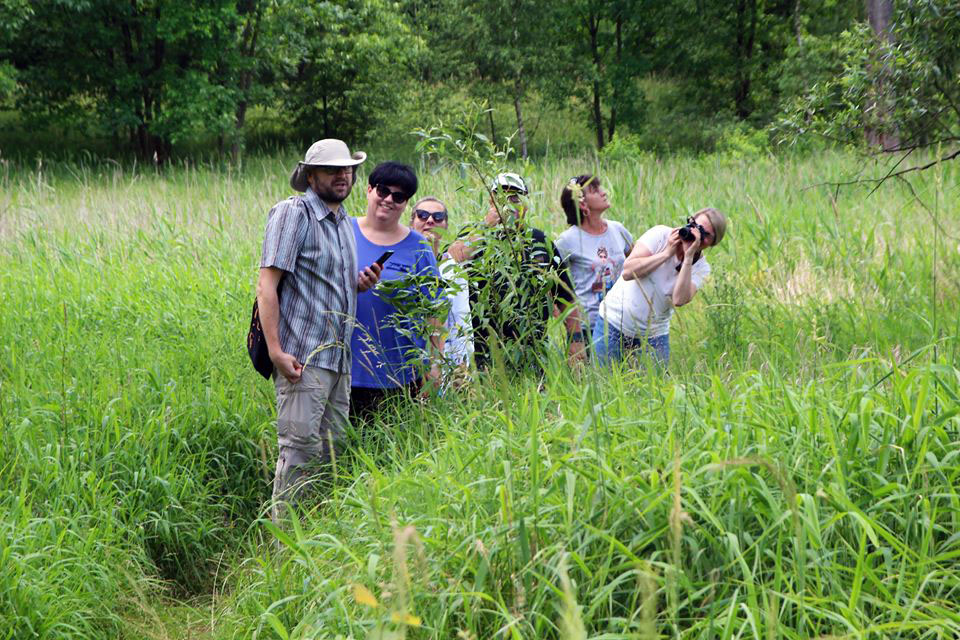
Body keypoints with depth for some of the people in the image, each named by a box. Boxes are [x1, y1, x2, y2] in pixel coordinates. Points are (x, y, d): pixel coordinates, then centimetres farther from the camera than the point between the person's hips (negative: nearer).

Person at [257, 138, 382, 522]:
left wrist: (360, 284, 7)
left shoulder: (343, 221, 19)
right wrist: (276, 351, -21)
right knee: (300, 449, -11)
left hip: (339, 360, 8)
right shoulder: (293, 213, -6)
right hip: (303, 357, -8)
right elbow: (266, 286, -13)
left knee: (330, 451, 10)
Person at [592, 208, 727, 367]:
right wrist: (667, 253, -19)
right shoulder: (661, 234, -8)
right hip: (614, 324, -2)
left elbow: (679, 300, -22)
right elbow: (627, 272, -18)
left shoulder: (701, 268, -2)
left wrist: (688, 258, -23)